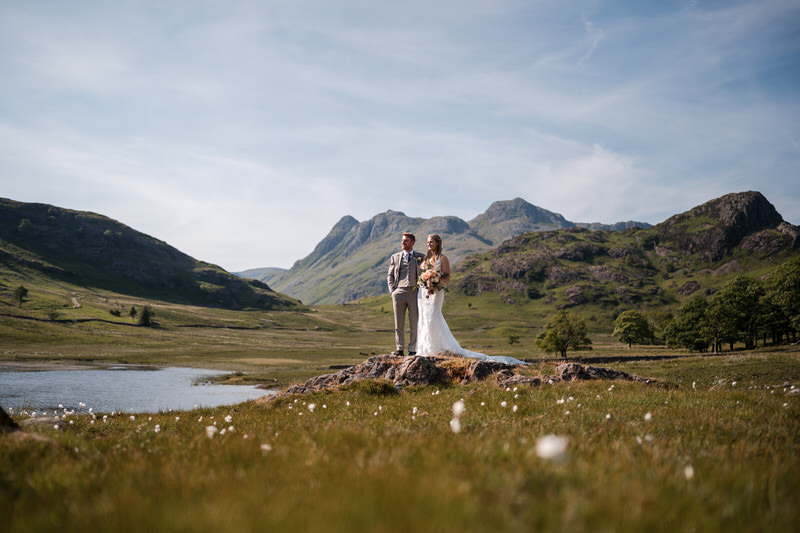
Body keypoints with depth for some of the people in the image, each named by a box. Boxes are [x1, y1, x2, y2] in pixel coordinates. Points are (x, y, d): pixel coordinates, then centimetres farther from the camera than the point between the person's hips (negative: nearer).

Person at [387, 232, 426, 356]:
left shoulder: (421, 257, 9)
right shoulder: (395, 257, 12)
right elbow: (390, 276, 14)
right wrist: (392, 290, 1)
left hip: (414, 292, -1)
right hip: (399, 292, 1)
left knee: (414, 323, -1)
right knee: (399, 323, 3)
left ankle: (412, 350, 6)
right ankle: (399, 349, 10)